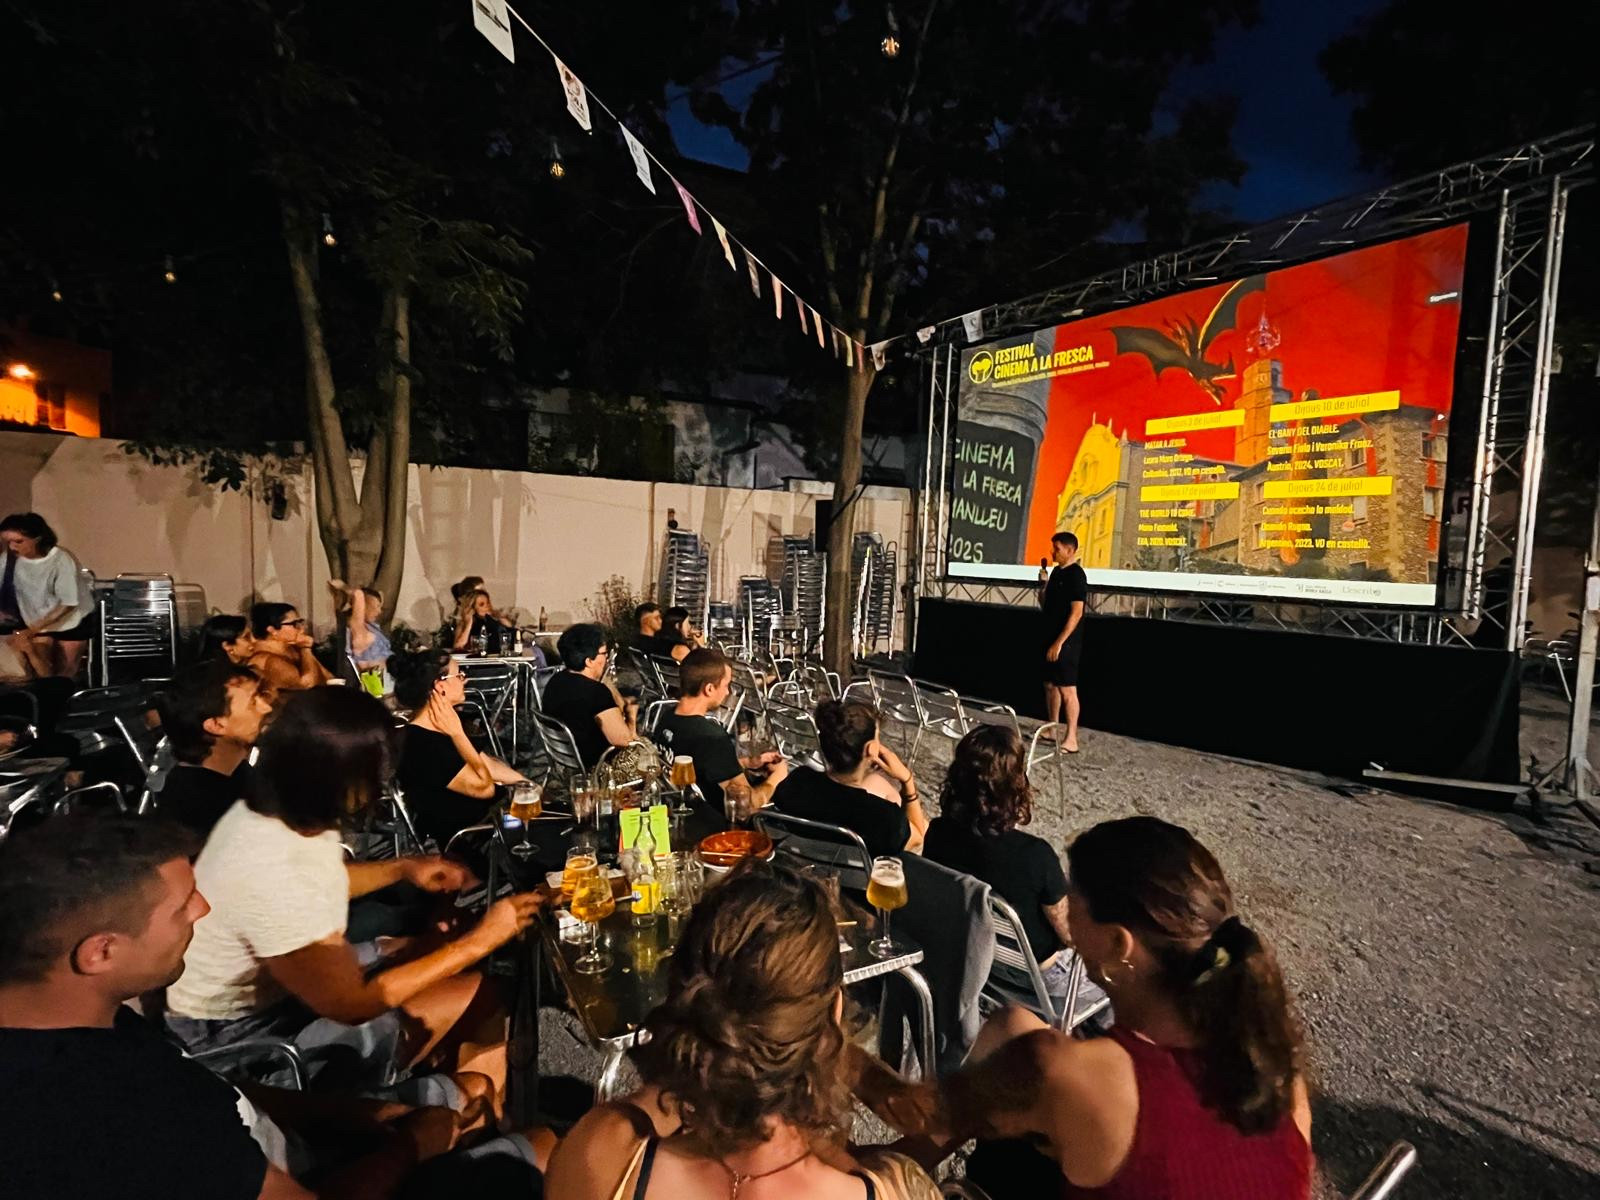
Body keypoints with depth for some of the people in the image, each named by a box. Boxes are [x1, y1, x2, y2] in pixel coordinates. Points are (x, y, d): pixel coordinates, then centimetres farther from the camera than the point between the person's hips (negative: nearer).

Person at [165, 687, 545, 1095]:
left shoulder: (285, 811, -9)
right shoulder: (270, 876, -35)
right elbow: (352, 1003, -24)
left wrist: (403, 868, 4)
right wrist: (478, 940, -19)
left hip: (275, 983, 9)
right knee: (481, 999, -13)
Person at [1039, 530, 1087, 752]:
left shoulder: (1076, 575, -15)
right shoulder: (1057, 571, 12)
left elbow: (1076, 613, -20)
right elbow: (1046, 605, 19)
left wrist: (1059, 643, -22)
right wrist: (1044, 584, 1)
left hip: (1066, 642, -9)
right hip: (1051, 639, 9)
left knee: (1067, 689, -7)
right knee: (1050, 685, 15)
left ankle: (1071, 739, -3)